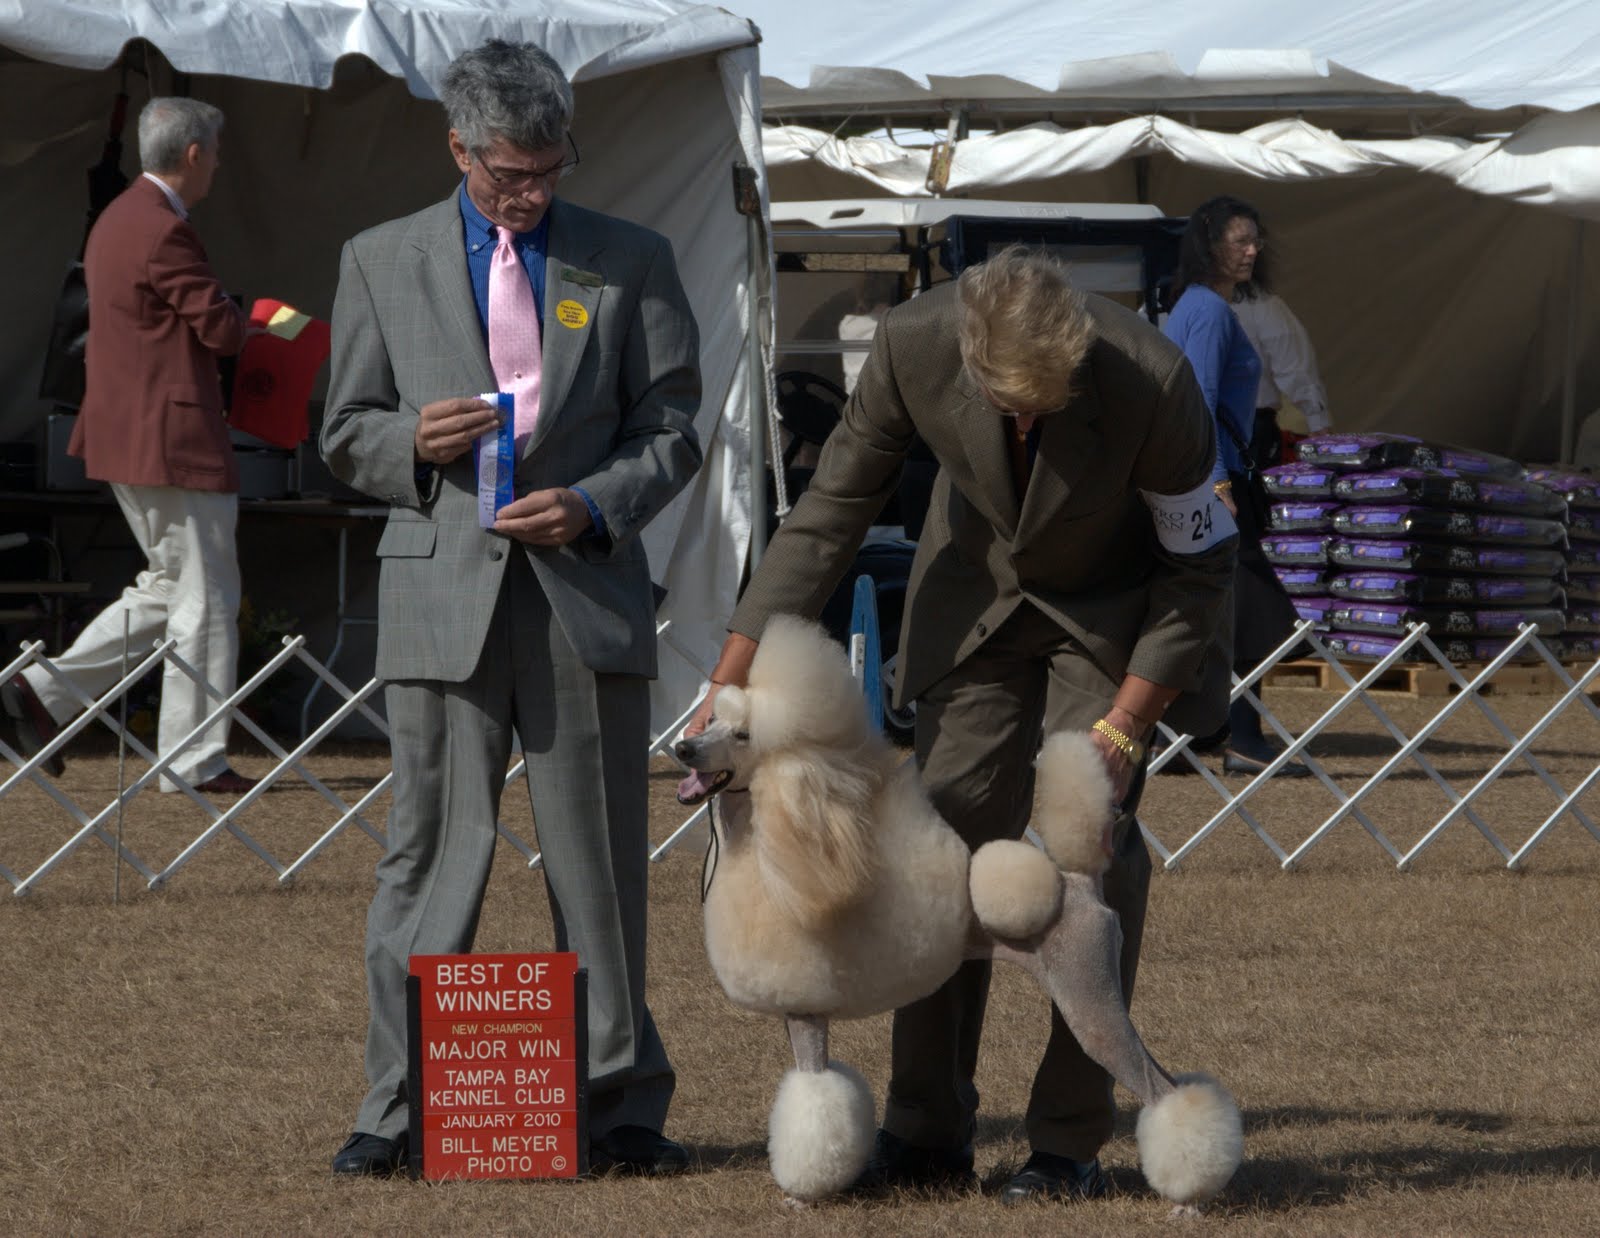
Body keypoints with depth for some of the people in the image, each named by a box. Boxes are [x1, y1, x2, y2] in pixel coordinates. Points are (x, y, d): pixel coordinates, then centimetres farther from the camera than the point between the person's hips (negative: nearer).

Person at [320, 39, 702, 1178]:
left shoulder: (632, 263, 8)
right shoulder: (381, 263, 9)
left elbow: (670, 433, 9)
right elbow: (348, 437, 13)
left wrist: (596, 506, -9)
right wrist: (414, 442, -10)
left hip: (587, 590, 0)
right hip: (443, 594, 0)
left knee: (600, 862, 3)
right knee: (432, 856, -1)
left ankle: (620, 1107, 11)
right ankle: (399, 1111, 4)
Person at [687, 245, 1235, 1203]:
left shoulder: (1152, 381, -34)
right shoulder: (913, 345, -28)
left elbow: (1200, 565, -19)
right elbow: (832, 513, -16)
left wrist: (1122, 729, -21)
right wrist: (735, 678, -20)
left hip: (1110, 612, -3)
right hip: (976, 595, 3)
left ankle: (1071, 1142, -5)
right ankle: (929, 1133, 7)